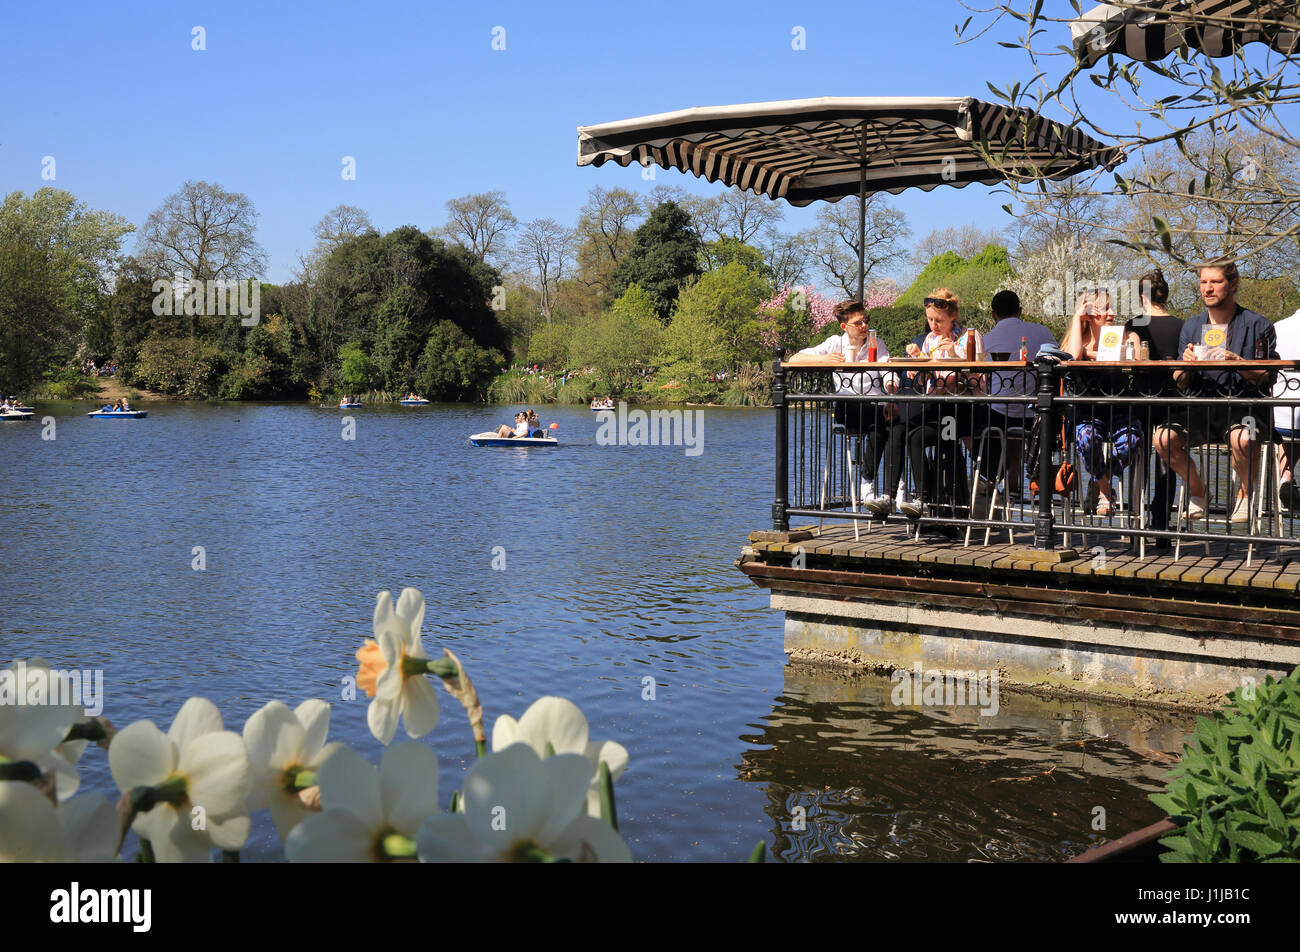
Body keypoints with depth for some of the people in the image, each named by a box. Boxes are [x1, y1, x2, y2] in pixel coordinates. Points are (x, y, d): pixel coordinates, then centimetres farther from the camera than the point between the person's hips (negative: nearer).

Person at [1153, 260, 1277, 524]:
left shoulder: (1258, 325, 5)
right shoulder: (1191, 326, 16)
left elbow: (1266, 379, -3)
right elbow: (1180, 385, 12)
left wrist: (1237, 361, -19)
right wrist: (1185, 364, -10)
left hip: (1243, 406, -3)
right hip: (1200, 409, 4)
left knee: (1243, 439, -39)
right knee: (1163, 438, -27)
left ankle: (1245, 493, -4)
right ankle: (1197, 490, 3)